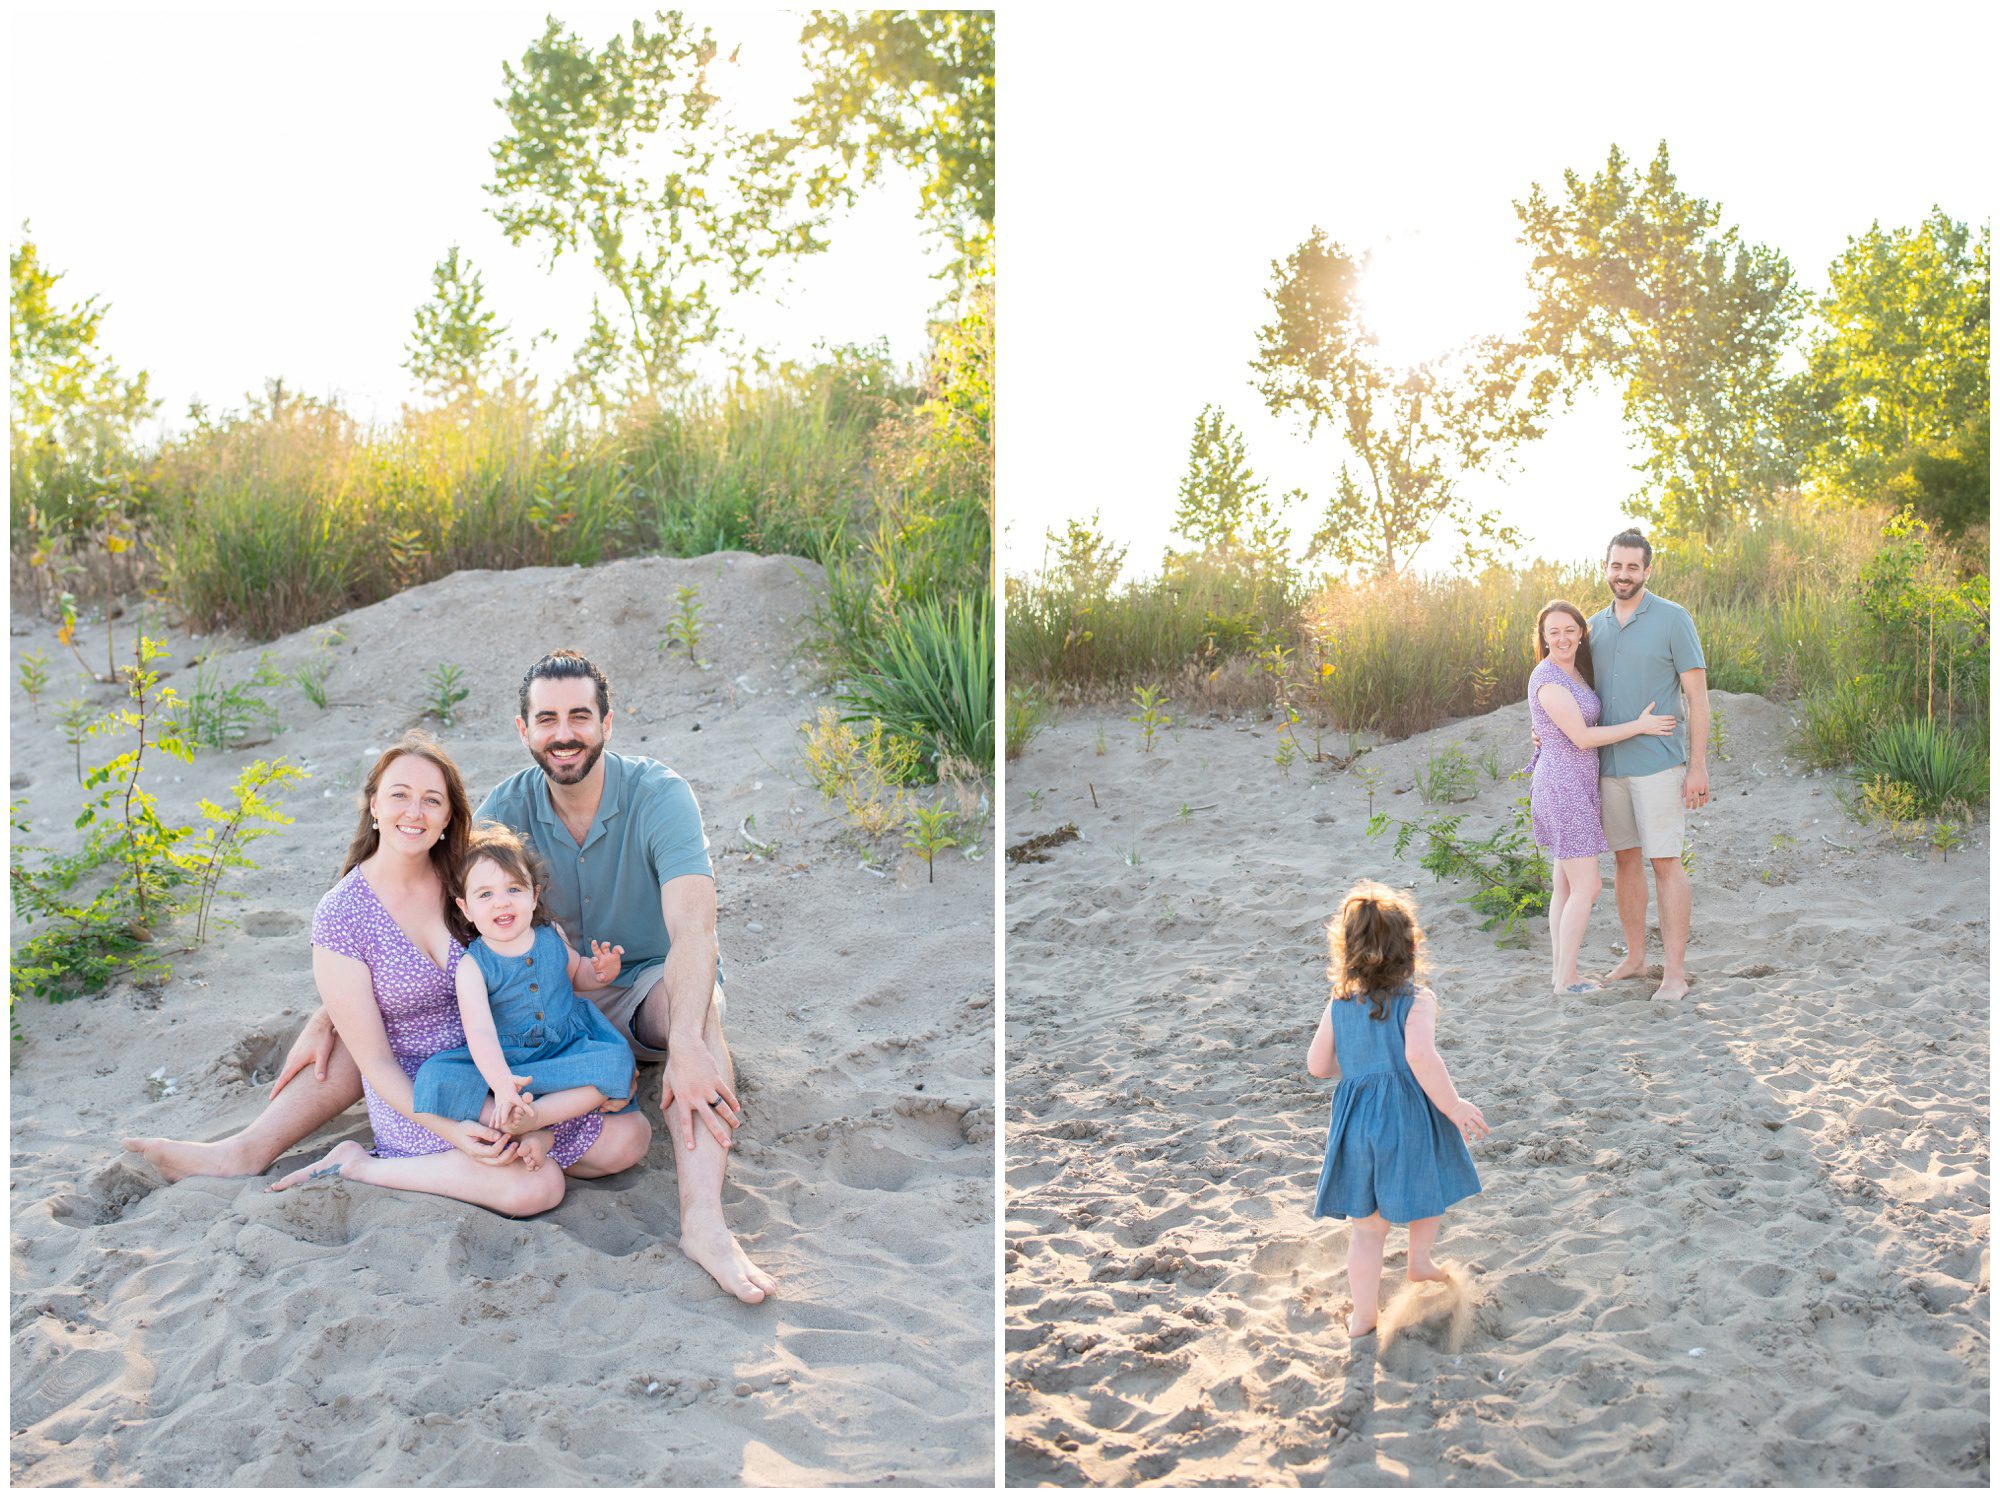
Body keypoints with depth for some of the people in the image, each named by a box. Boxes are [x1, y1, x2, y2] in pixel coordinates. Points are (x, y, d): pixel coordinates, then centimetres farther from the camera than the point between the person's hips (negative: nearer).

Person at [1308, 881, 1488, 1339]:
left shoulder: (1339, 1004, 4)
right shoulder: (1417, 1001, -11)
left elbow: (1317, 1064, 6)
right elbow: (1420, 1055, -28)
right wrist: (1453, 1107, -19)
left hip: (1356, 1121, 4)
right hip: (1410, 1120, -4)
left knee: (1367, 1226, 12)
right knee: (1430, 1189, 28)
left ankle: (1364, 1315, 16)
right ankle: (1419, 1260, 45)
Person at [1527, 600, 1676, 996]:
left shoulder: (1576, 673, 13)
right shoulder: (1547, 679, -16)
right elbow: (1582, 737, -18)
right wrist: (1641, 725, -12)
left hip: (1577, 786, 9)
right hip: (1562, 786, -9)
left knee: (1565, 885, 11)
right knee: (1586, 886, -8)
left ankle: (1562, 972, 16)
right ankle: (1566, 979, -2)